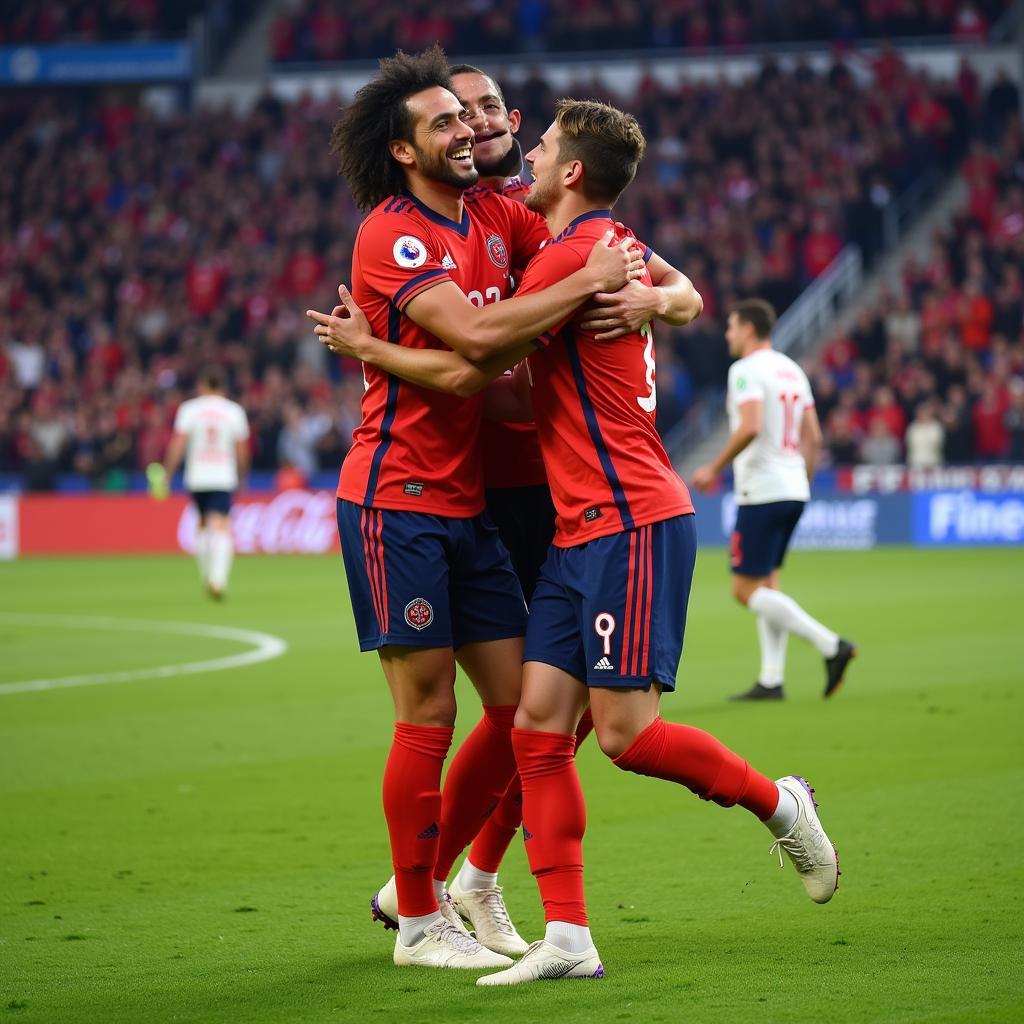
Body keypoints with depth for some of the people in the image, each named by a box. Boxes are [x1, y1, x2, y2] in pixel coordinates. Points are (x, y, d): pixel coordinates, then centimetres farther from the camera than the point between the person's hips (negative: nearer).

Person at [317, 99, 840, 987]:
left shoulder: (573, 254, -14)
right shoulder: (614, 247, 15)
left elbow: (467, 372, -14)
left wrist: (367, 348, 0)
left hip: (630, 523, -10)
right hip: (582, 529, 10)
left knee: (625, 731, -9)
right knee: (538, 726, 1)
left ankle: (777, 803, 15)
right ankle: (567, 939, -1)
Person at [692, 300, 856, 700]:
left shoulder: (747, 370, -11)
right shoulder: (792, 370, 15)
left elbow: (750, 427, -25)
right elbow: (813, 437, 15)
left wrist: (714, 469, -15)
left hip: (761, 491, -9)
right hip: (794, 490, 9)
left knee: (746, 589, -5)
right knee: (767, 584, 15)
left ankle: (831, 645, -16)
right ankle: (771, 679, 11)